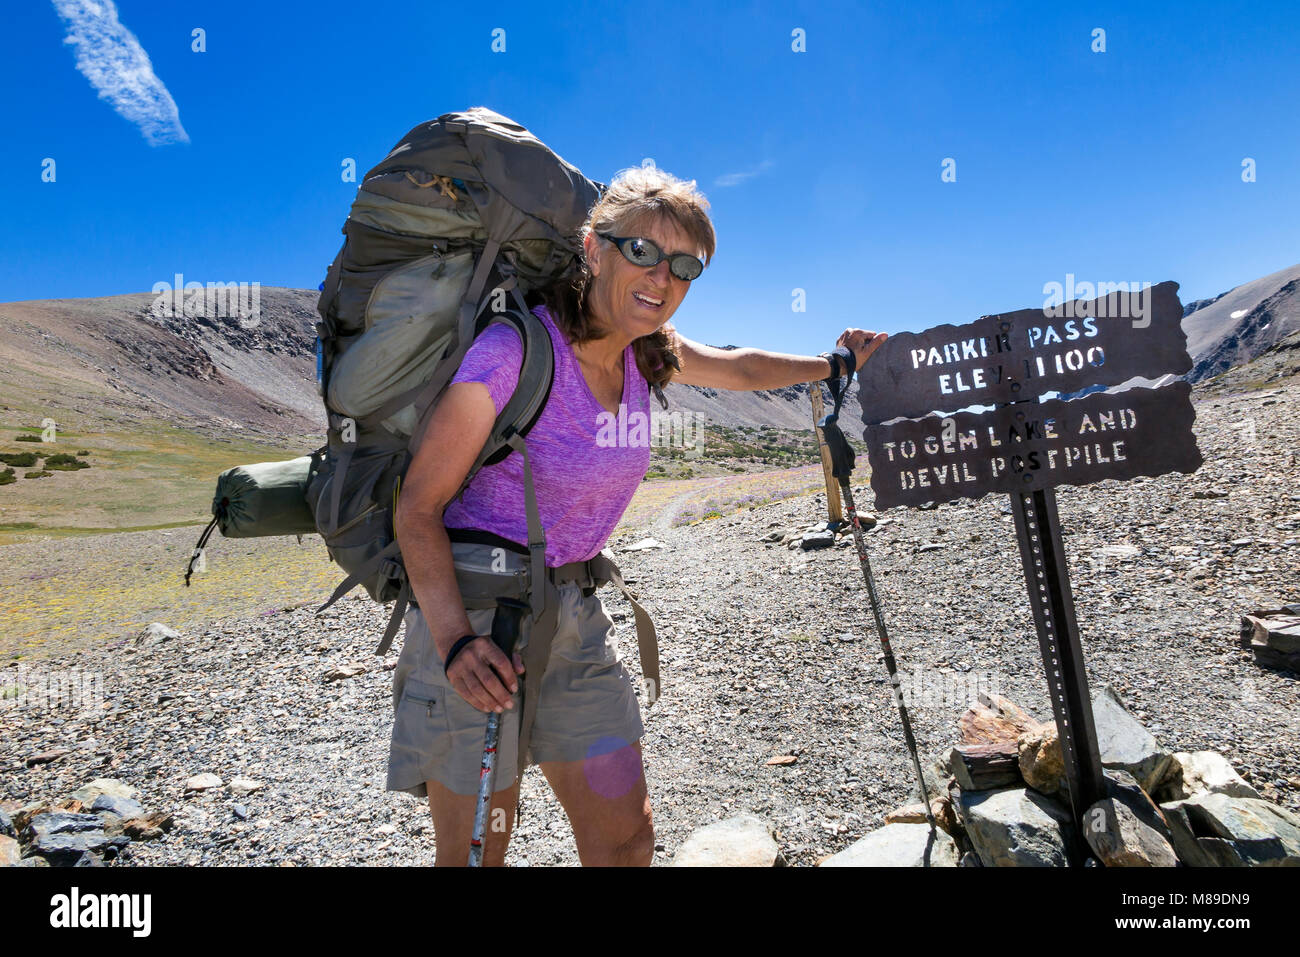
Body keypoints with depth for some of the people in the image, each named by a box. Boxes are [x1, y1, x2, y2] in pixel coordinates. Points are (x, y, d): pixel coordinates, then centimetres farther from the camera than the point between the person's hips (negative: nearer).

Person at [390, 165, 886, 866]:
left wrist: (833, 367, 19)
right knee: (477, 852, 5)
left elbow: (740, 368, 25)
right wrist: (456, 640, -28)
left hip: (574, 614, 6)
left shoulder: (648, 352, 3)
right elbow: (417, 506, -17)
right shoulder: (517, 347, -18)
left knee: (626, 837, 12)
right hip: (476, 611, -6)